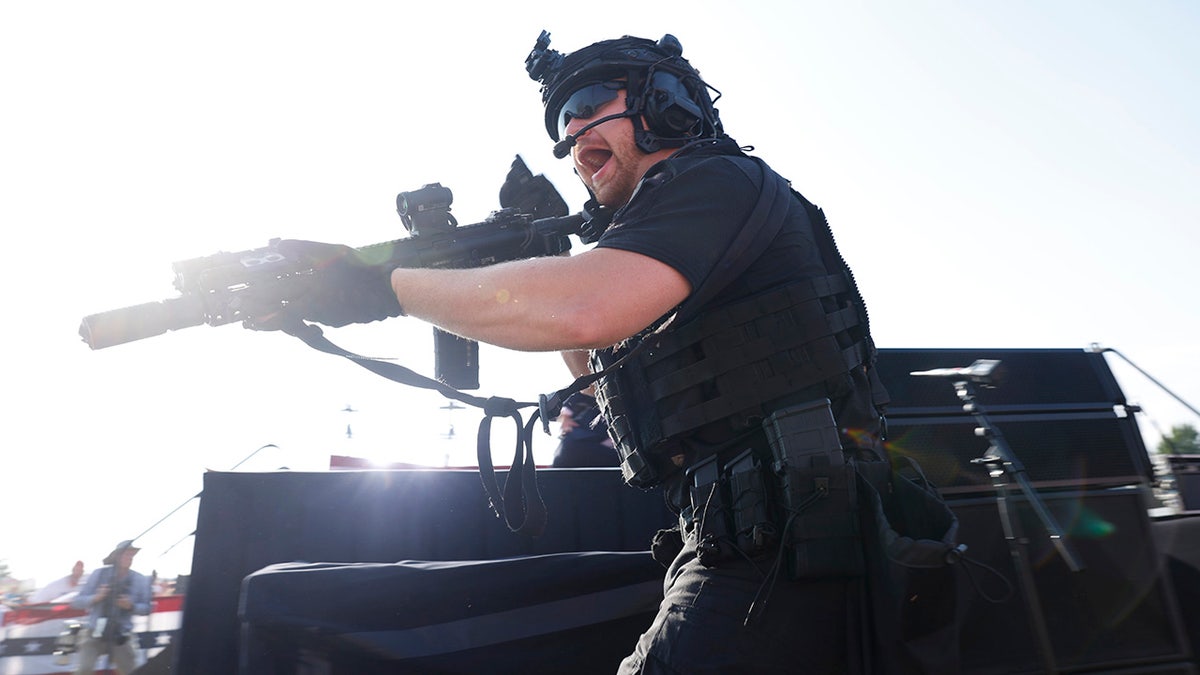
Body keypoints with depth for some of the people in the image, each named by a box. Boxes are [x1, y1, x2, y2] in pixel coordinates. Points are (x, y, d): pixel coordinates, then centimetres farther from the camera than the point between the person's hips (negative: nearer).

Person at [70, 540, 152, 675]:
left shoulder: (140, 580, -4)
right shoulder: (99, 574, -5)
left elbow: (146, 608, 2)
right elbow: (76, 602, -3)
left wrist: (131, 606, -18)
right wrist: (95, 598, -22)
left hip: (121, 637, 1)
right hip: (95, 634, -1)